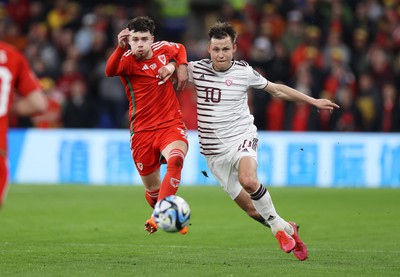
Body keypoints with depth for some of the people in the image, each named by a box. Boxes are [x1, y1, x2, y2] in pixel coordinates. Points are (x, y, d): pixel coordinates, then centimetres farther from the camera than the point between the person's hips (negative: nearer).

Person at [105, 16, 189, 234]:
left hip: (171, 125, 1)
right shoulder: (127, 60, -10)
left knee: (175, 159, -32)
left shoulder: (163, 49, 2)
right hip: (142, 132, -1)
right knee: (153, 188, 7)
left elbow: (180, 49, 27)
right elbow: (110, 71, -35)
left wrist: (178, 66, 5)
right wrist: (120, 48, -52)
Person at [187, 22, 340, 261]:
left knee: (248, 180, -34)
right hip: (214, 151, 2)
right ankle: (286, 228, 24)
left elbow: (276, 89, 13)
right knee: (252, 209, 0)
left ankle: (277, 224, -14)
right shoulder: (197, 69, -1)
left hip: (241, 138, -2)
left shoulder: (244, 72, -1)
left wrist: (313, 101, 15)